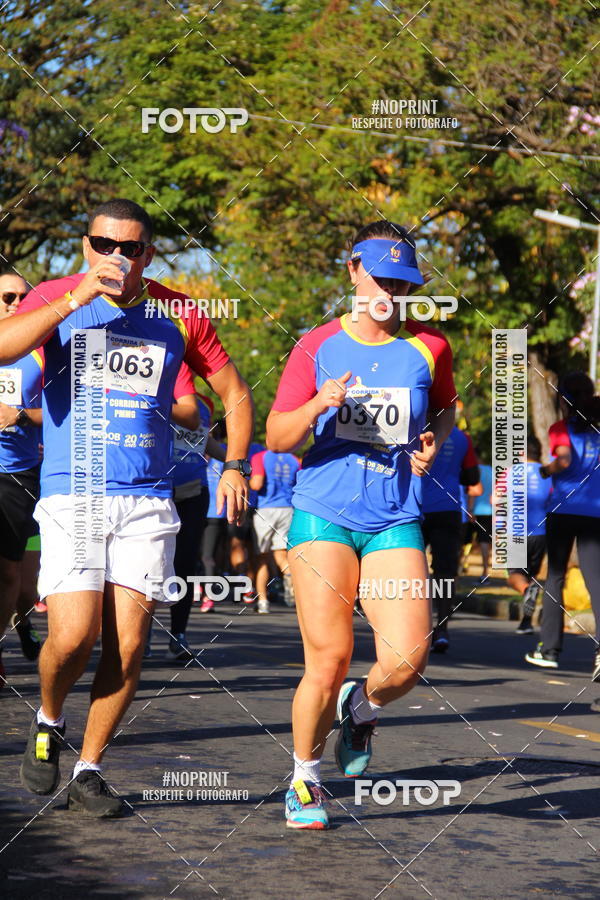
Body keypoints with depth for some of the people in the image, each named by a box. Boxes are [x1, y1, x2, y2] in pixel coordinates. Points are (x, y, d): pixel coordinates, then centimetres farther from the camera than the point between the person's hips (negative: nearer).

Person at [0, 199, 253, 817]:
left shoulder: (178, 315, 7)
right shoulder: (56, 298, 1)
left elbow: (234, 392, 17)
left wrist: (235, 465, 5)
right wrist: (77, 298, -23)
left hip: (147, 504, 2)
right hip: (71, 495, -2)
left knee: (127, 647, -2)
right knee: (73, 637, -15)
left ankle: (88, 771, 13)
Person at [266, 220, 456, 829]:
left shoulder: (428, 348, 7)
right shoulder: (316, 347, 4)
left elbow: (445, 407, 26)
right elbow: (277, 438, 3)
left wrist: (433, 442, 4)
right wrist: (318, 406, -17)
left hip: (396, 524, 2)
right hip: (323, 518, -1)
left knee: (408, 656, -15)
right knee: (329, 658, -7)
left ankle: (362, 708, 21)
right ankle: (304, 780, 15)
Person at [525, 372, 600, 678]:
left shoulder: (561, 428, -3)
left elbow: (564, 460, -20)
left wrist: (546, 470, -1)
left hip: (563, 507, -3)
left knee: (555, 576, 9)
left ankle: (549, 648, 14)